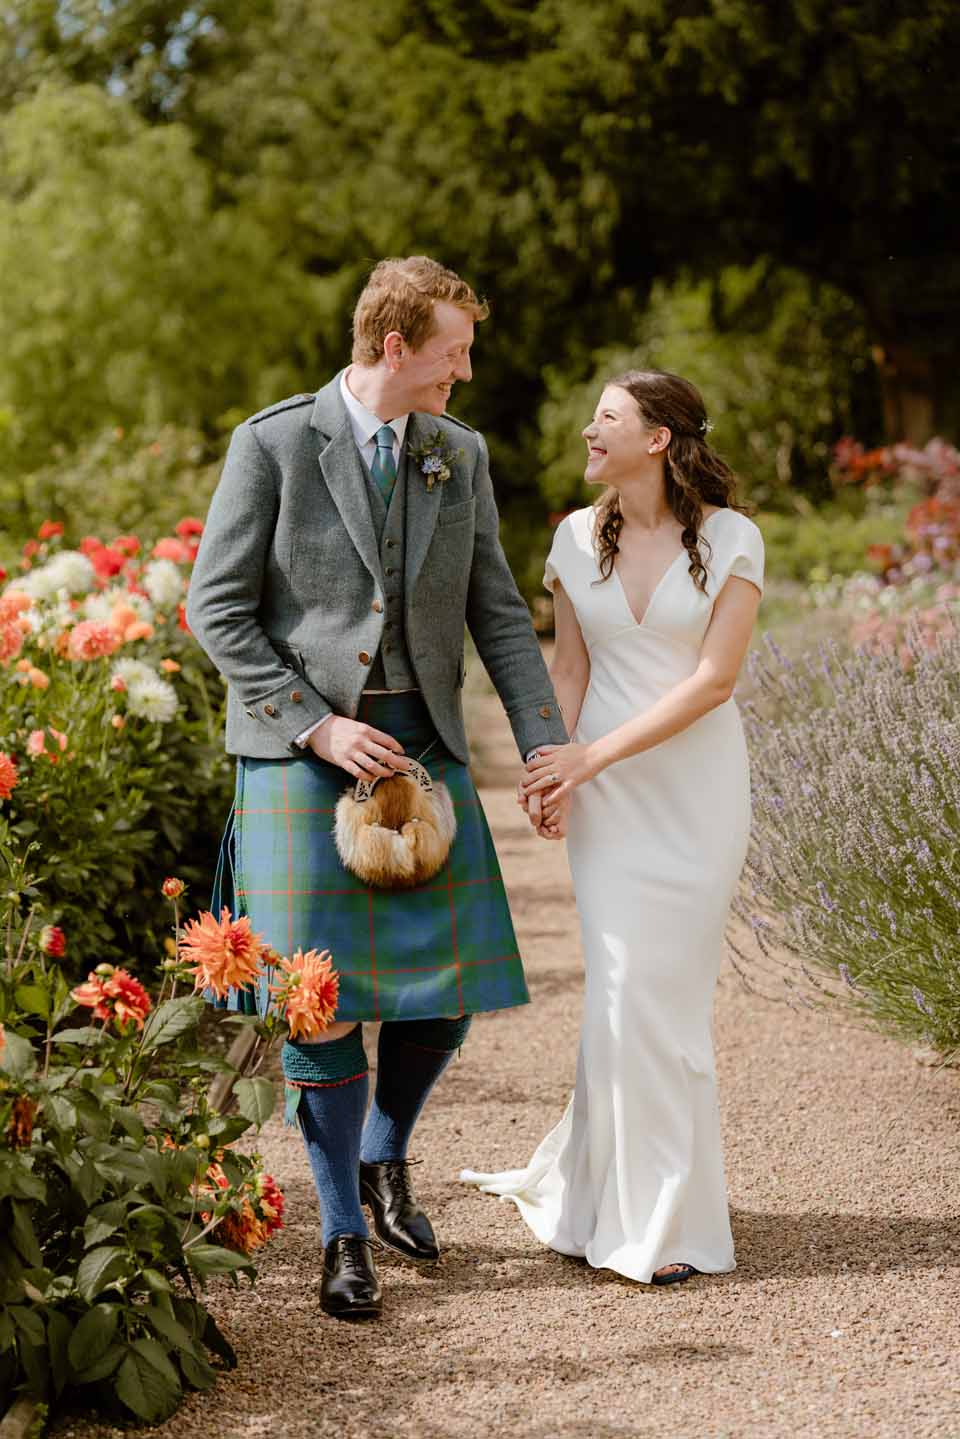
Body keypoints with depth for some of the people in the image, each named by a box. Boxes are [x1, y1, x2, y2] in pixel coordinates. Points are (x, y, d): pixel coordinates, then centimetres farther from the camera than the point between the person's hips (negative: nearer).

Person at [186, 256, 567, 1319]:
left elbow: (495, 611, 9)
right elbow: (218, 608, -7)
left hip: (420, 743, 4)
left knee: (449, 978, 1)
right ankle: (344, 1235, 10)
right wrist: (317, 724, -15)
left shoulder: (460, 455, 8)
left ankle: (385, 1158, 29)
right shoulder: (273, 444, -6)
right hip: (299, 748, -4)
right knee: (319, 994, -3)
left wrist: (548, 745, -2)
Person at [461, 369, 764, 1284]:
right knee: (624, 986, 0)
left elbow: (714, 678, -12)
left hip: (697, 782, -2)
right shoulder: (577, 538, 5)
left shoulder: (730, 538, -6)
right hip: (607, 793, 2)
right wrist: (555, 777, -9)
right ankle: (630, 1208, 15)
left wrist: (593, 756, -17)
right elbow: (571, 670, 8)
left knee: (662, 986, 0)